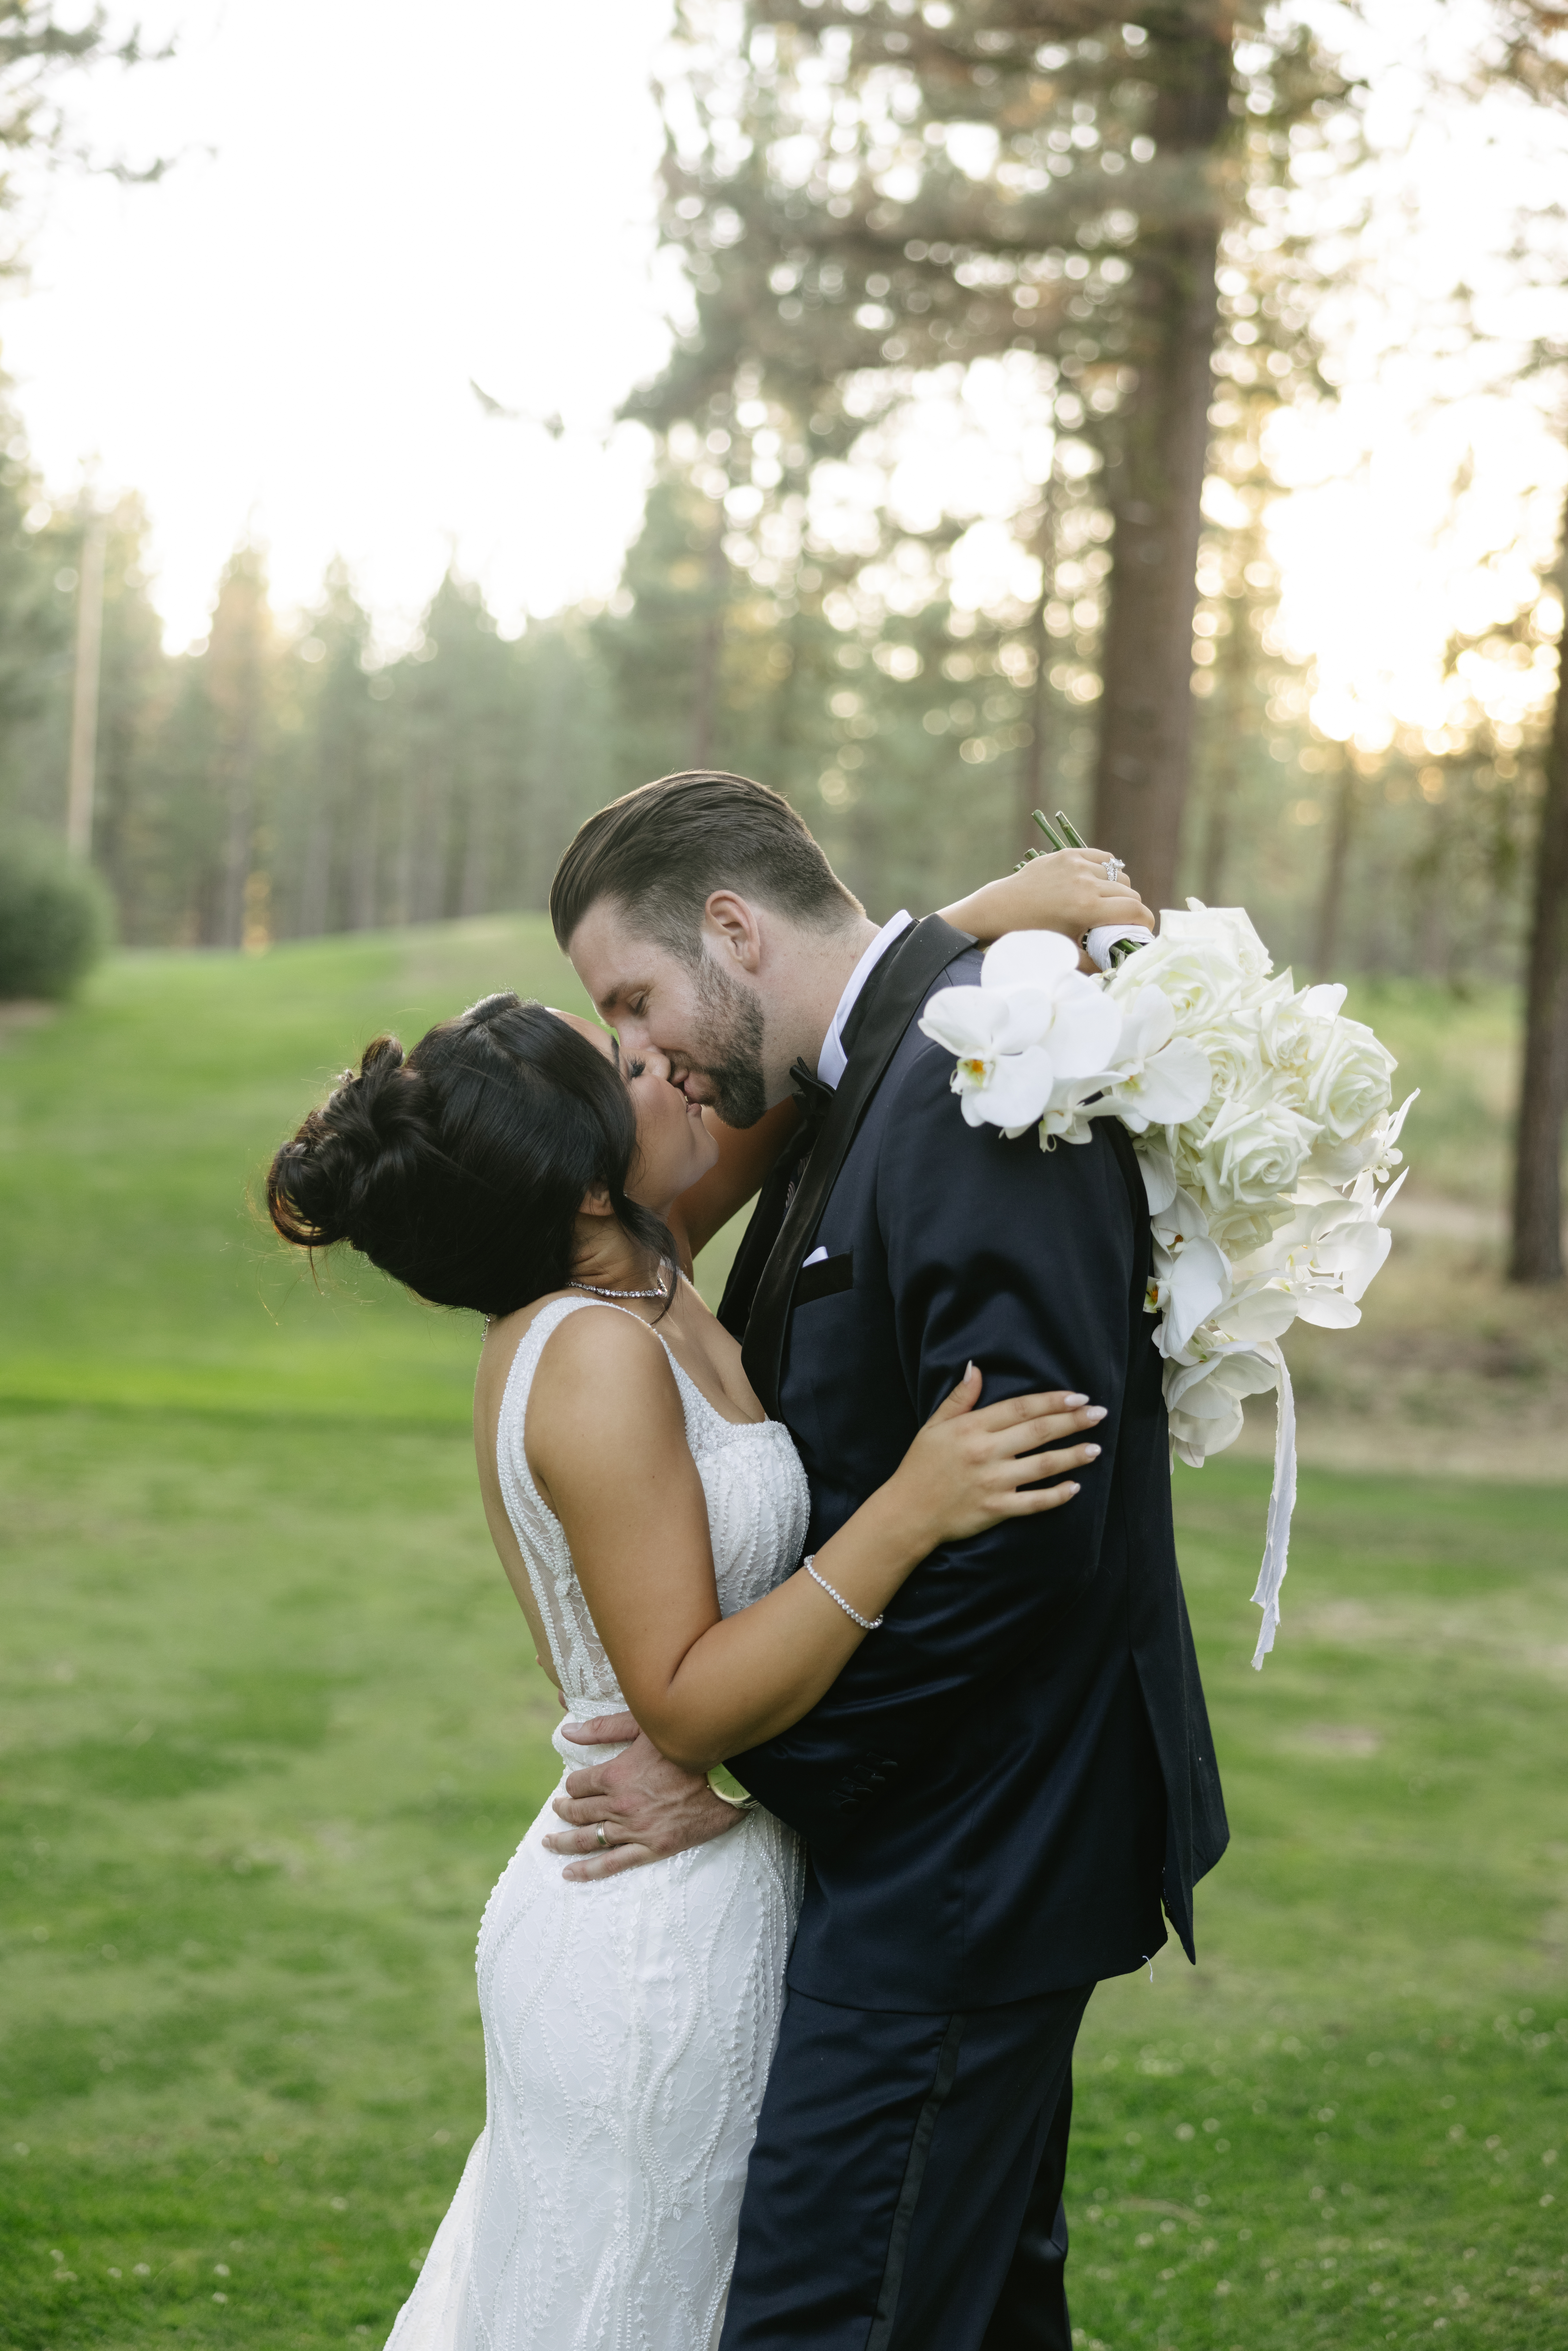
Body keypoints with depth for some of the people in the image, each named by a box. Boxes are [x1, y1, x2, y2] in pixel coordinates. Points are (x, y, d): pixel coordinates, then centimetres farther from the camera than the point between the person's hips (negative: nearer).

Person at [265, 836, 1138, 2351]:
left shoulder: (622, 1283, 0)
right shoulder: (597, 1357, -24)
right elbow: (691, 1704, -24)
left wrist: (999, 914, 3)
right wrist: (907, 1517, -30)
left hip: (649, 1907, 8)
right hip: (664, 1935, -8)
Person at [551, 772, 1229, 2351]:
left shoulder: (983, 1095, -21)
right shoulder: (871, 1081, 10)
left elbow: (1026, 1526, -26)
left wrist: (739, 1761, -18)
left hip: (968, 1849, -10)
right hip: (957, 1818, 10)